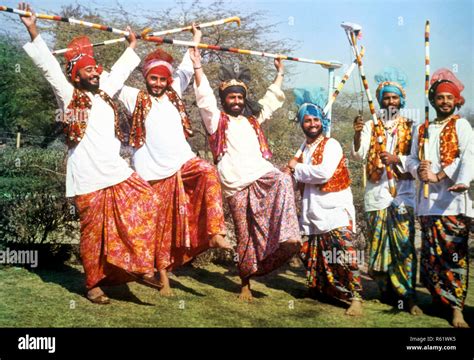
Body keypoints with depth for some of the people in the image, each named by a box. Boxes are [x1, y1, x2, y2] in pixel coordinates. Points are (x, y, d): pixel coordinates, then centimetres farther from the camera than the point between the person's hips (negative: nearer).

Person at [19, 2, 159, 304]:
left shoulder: (104, 95, 18)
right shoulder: (69, 96, 3)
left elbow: (120, 72, 33)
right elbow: (49, 65, -6)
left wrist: (131, 46, 43)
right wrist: (33, 31, -14)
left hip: (118, 171, 6)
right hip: (88, 179, -6)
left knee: (146, 201, -6)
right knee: (93, 232, -1)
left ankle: (136, 264, 2)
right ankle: (94, 285, 15)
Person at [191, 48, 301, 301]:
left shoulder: (252, 119, 24)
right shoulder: (217, 120, 10)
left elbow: (272, 100, 35)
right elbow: (204, 97, -4)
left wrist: (279, 73, 38)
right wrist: (197, 65, -13)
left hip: (261, 173, 3)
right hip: (236, 185, -3)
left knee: (283, 181, -32)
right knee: (245, 235, -1)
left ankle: (287, 237, -35)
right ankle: (245, 285, 11)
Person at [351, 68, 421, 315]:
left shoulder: (409, 127, 8)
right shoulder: (370, 126, 9)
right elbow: (358, 155, -4)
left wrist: (396, 159, -19)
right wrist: (357, 134, -22)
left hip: (402, 192, -1)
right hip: (376, 193, 1)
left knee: (404, 244, -7)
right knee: (379, 245, 4)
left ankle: (408, 297, -3)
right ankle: (386, 293, 16)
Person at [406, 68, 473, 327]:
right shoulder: (422, 130, 19)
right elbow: (411, 159, 16)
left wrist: (437, 176, -13)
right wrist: (419, 170, -7)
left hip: (453, 200, -5)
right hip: (427, 201, 5)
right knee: (431, 254, 7)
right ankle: (438, 298, 21)